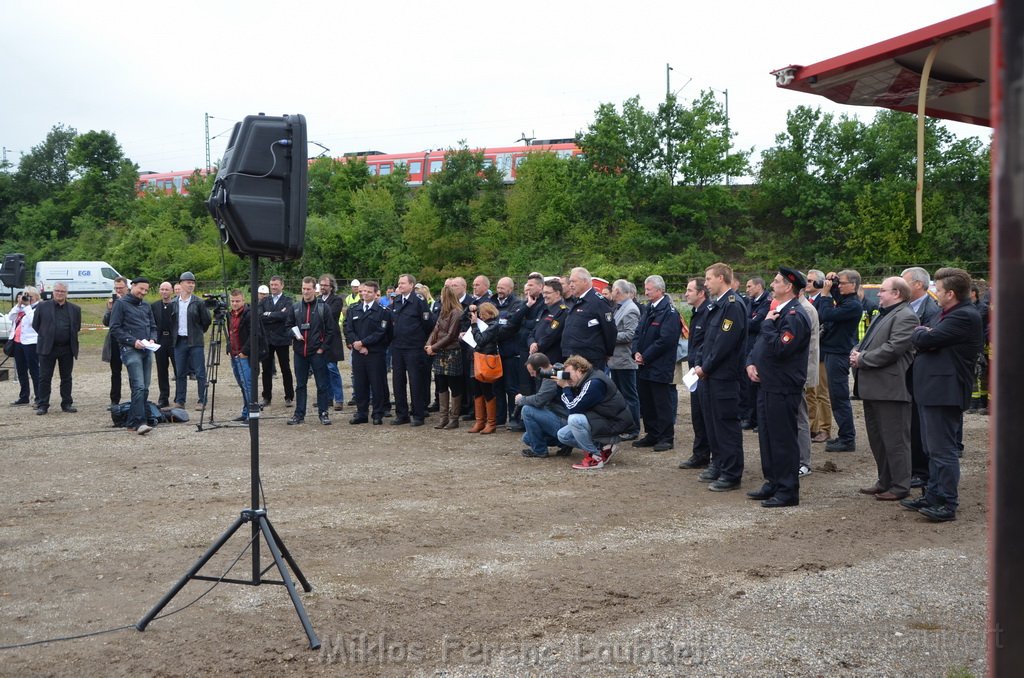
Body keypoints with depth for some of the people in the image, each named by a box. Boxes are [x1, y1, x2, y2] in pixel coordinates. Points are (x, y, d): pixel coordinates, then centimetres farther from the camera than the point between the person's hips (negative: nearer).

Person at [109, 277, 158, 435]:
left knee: (145, 388, 5)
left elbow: (153, 326, 23)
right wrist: (132, 341, -15)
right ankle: (140, 422, -21)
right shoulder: (121, 304, -1)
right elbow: (114, 328, -6)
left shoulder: (146, 306, 19)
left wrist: (152, 339, 2)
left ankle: (133, 422, 11)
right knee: (139, 386, -17)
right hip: (130, 350, -7)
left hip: (146, 350, 7)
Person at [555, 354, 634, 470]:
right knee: (562, 435, 6)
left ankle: (595, 457, -16)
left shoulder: (594, 383, -22)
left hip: (614, 424, -10)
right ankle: (602, 447, 9)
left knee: (574, 420, -30)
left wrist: (565, 387, -11)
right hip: (601, 422, 10)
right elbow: (572, 406, 7)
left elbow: (573, 408, -23)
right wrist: (567, 387, -4)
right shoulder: (587, 380, 8)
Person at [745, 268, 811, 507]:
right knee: (767, 436, 16)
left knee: (783, 439, -3)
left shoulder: (795, 316, -16)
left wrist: (768, 324, -16)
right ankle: (773, 483, 26)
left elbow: (780, 349, -26)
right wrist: (751, 363, 5)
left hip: (783, 389, -10)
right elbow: (760, 342, 22)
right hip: (766, 384, 10)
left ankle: (788, 491, 4)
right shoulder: (778, 311, 16)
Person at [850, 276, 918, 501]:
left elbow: (892, 349, -22)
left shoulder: (905, 317, -13)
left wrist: (862, 359, -14)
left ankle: (900, 486, 5)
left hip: (890, 389, -10)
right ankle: (884, 482, 26)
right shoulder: (882, 315, 20)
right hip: (873, 388, 10)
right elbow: (867, 342, 23)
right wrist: (856, 351, 1)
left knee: (895, 440, -3)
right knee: (877, 439, 16)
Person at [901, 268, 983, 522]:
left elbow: (926, 340, -22)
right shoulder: (948, 314, 17)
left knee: (943, 451, -6)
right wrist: (924, 333, -7)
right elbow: (922, 339, 15)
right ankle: (933, 497, 26)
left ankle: (948, 504, -1)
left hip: (944, 393, -11)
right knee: (933, 450, 17)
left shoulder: (964, 317, -17)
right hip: (932, 390, 11)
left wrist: (919, 332, 0)